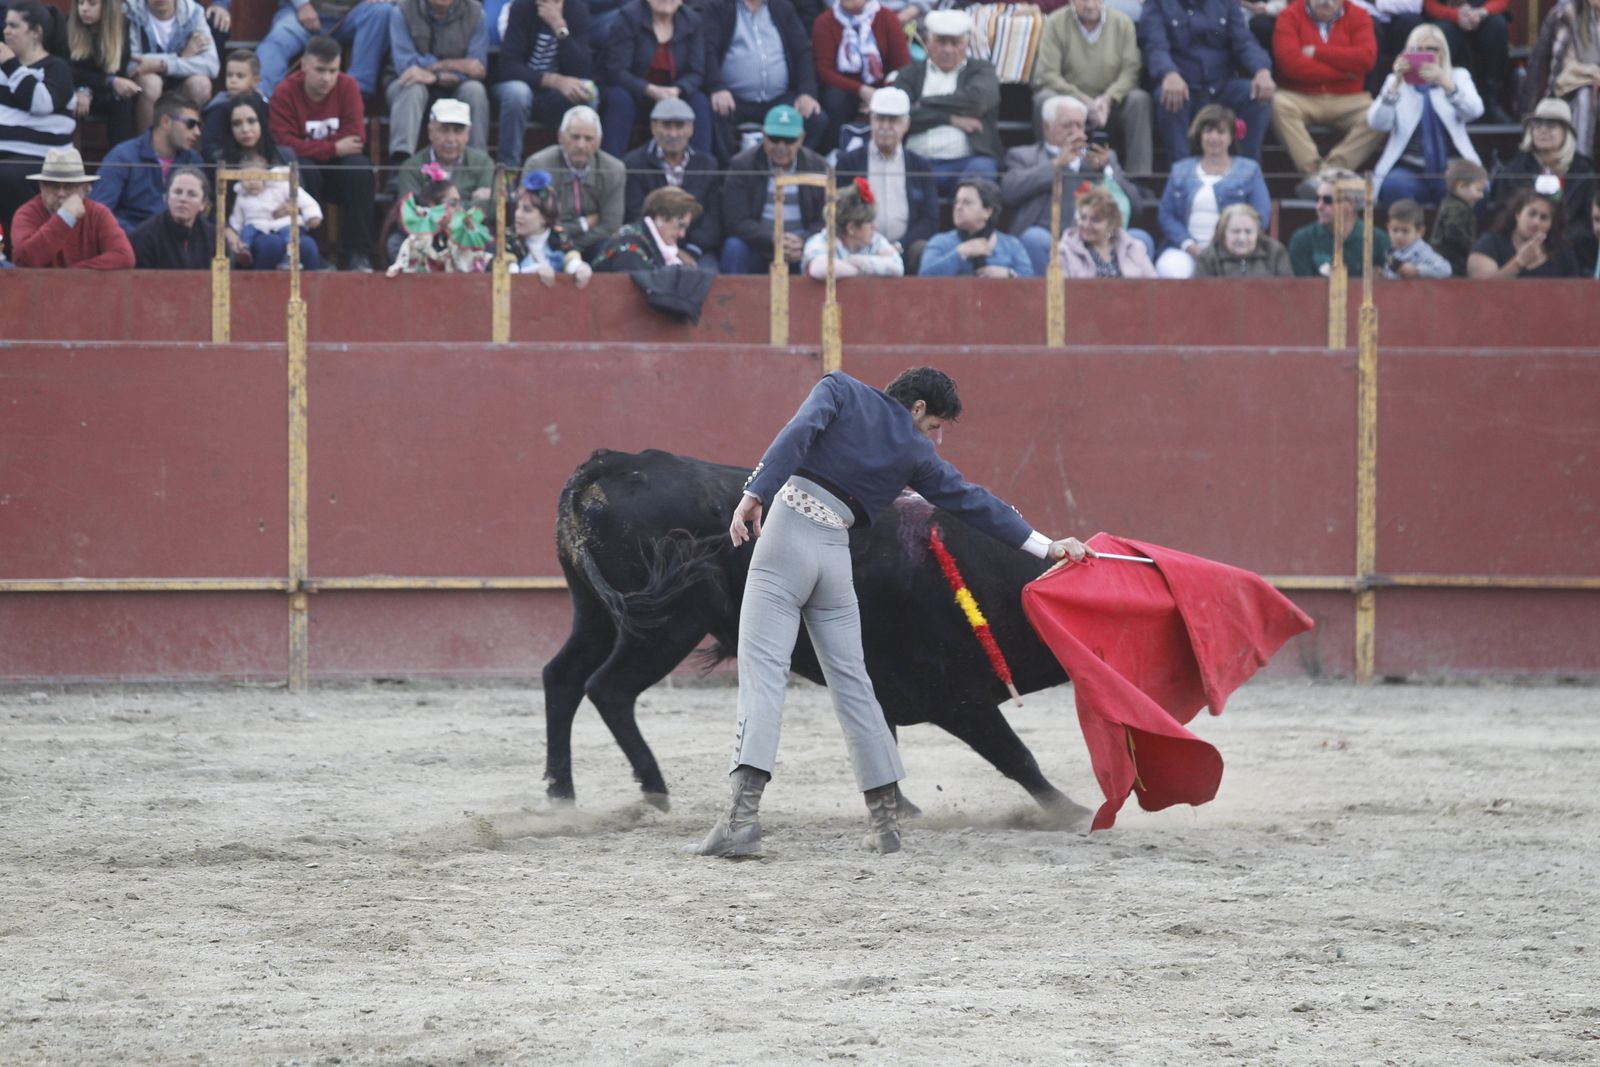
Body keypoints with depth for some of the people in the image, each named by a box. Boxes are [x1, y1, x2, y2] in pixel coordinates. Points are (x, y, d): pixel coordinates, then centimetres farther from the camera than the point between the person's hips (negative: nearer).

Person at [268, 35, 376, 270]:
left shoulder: (347, 87, -7)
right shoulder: (286, 93, -12)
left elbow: (356, 138, -15)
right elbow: (284, 143, -21)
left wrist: (310, 147, -18)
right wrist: (333, 148, -23)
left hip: (339, 167, 2)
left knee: (359, 167, -30)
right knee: (303, 170, -35)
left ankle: (358, 255, -28)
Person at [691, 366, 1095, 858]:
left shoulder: (840, 390, 11)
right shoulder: (914, 453, 14)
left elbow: (798, 434, -7)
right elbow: (974, 503, 20)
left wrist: (755, 494, -15)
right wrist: (1047, 546, 30)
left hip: (787, 529, -2)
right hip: (835, 554, 2)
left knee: (763, 669, -9)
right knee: (850, 679, 12)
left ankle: (743, 812, -24)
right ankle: (885, 819, 14)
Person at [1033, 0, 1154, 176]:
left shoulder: (1123, 23, 0)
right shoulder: (1056, 23, -5)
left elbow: (1130, 70, -6)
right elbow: (1047, 74, -12)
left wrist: (1108, 99, -25)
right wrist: (1084, 101, -22)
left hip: (1111, 103, 1)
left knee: (1140, 100, -28)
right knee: (1045, 99, -32)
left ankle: (1140, 174, -28)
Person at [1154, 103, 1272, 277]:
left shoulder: (1249, 170, 12)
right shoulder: (1181, 170, 18)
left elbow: (1261, 215, 3)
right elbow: (1166, 215, 10)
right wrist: (1189, 246, -8)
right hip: (1186, 251, 2)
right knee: (1170, 268, -34)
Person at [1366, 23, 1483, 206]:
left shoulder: (1458, 77, 15)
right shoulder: (1396, 82, 14)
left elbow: (1474, 111, -8)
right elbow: (1377, 123, -4)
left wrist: (1445, 83, -25)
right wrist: (1395, 84, -18)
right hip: (1409, 169, 0)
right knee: (1394, 186, -33)